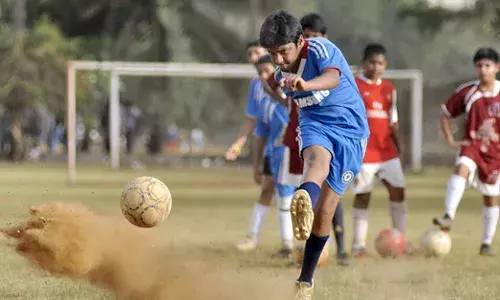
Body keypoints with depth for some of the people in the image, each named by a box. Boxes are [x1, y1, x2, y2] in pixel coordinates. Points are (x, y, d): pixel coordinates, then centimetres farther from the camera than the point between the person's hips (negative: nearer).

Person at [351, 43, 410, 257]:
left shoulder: (389, 89, 12)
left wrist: (398, 148, 18)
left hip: (387, 150, 5)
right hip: (363, 151, -5)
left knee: (398, 191, -1)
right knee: (362, 196, -2)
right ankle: (359, 244, 5)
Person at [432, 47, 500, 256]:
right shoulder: (466, 92, -3)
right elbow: (445, 114, 8)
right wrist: (451, 141, -1)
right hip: (472, 145, -1)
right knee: (462, 168, -33)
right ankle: (448, 217, -48)